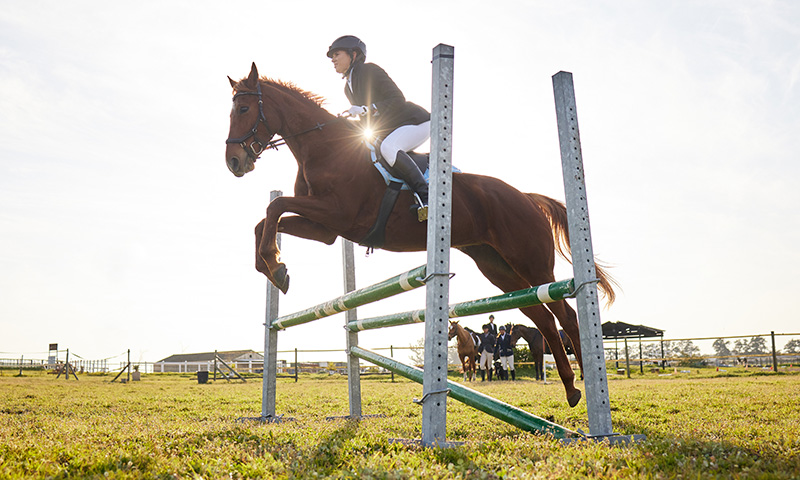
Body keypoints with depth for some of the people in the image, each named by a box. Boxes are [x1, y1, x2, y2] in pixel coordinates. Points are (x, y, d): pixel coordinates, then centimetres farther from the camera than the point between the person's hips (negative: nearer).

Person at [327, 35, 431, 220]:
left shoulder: (369, 70, -12)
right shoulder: (348, 87, 14)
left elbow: (398, 99, -21)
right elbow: (366, 120, 20)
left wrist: (365, 109, -29)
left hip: (416, 121, -10)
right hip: (389, 131, 10)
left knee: (388, 148, -37)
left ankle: (427, 196, -40)